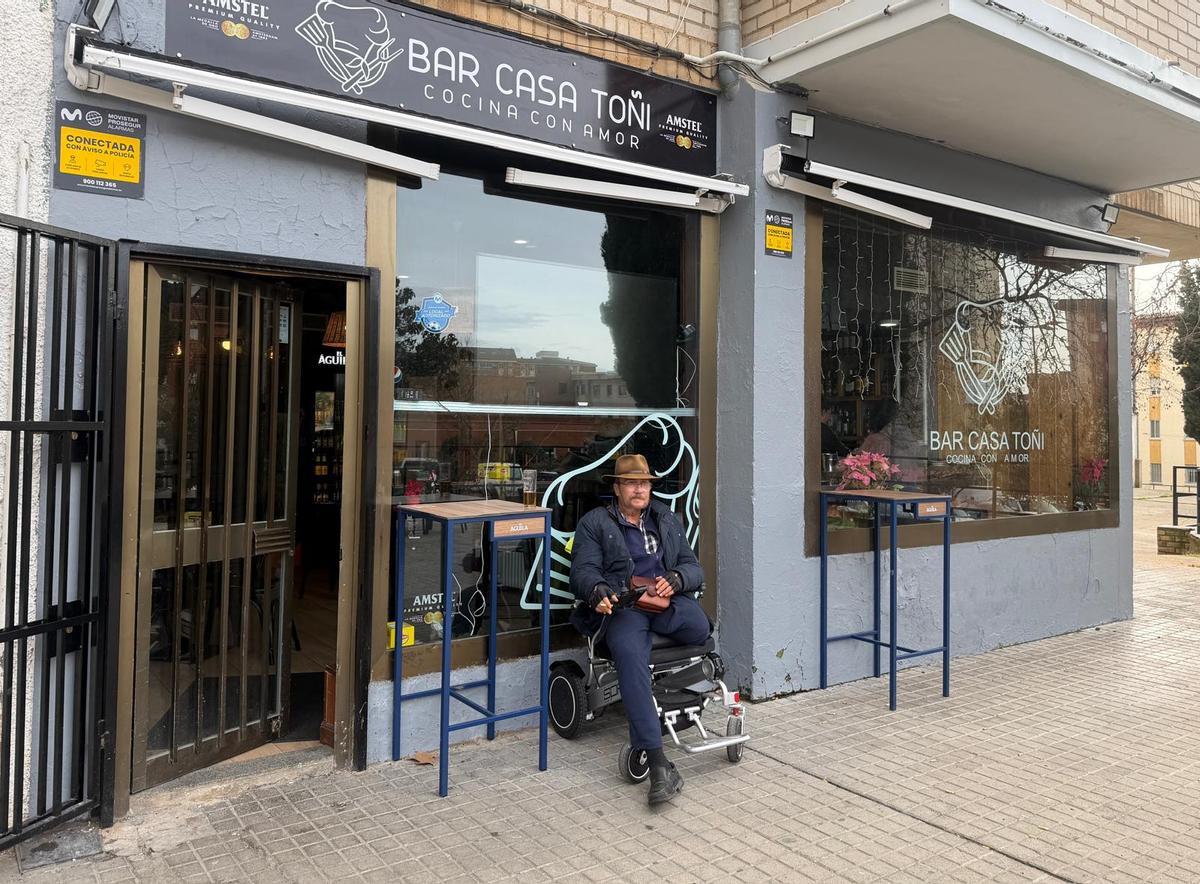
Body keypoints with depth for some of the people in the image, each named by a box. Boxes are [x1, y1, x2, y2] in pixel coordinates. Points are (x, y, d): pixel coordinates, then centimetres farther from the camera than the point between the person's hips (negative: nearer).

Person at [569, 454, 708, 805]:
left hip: (669, 604, 4)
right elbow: (584, 571, 3)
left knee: (701, 628, -31)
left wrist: (674, 580, -6)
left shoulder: (667, 521, 25)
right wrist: (599, 592, -22)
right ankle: (659, 765, -39)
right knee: (630, 654, -36)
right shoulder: (594, 523, 15)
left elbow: (694, 569, 19)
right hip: (622, 605, -4)